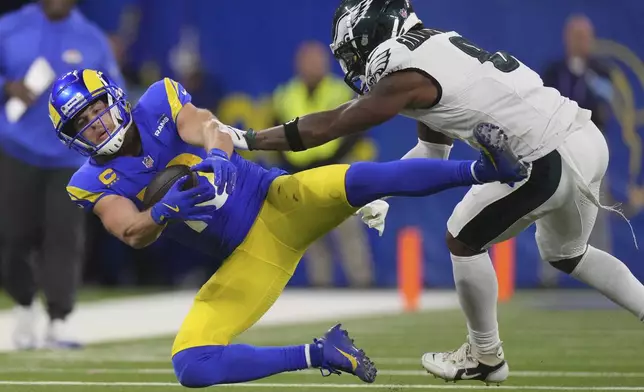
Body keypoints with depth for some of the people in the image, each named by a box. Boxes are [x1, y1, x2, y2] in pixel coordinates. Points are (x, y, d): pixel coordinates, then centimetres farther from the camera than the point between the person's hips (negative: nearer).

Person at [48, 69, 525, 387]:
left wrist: (216, 158, -43)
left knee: (363, 179, -31)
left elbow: (210, 130, -19)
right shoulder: (96, 182, 0)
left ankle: (484, 169, -33)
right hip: (246, 259, 2)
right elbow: (133, 233, -16)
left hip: (279, 202, -2)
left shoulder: (158, 103, -2)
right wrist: (168, 210, -38)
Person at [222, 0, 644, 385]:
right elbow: (434, 151, 23)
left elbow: (327, 127, -6)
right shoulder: (435, 52, 15)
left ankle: (486, 356, 22)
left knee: (464, 240, 7)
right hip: (585, 139, 9)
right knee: (565, 253, 29)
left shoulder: (407, 75, -12)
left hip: (550, 159, -9)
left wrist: (245, 140, 0)